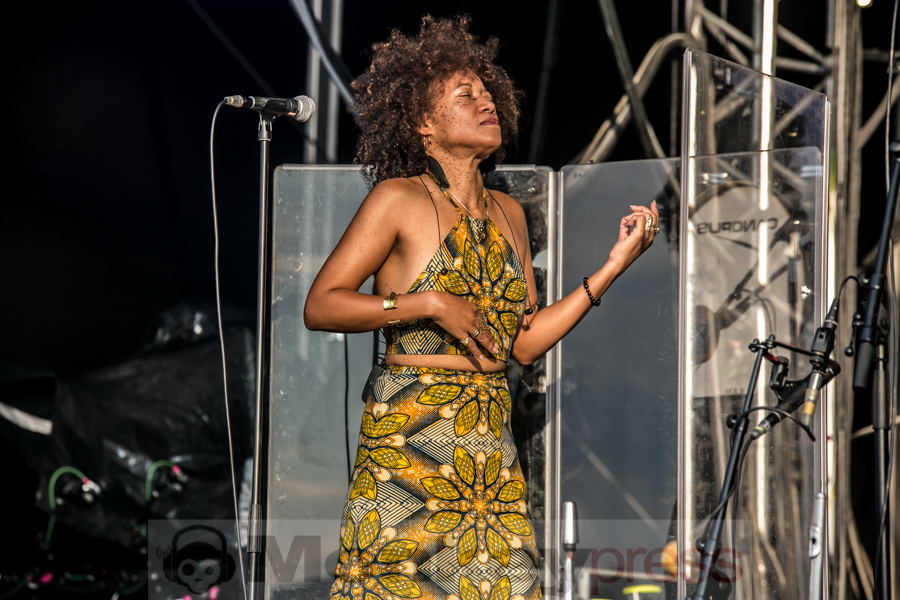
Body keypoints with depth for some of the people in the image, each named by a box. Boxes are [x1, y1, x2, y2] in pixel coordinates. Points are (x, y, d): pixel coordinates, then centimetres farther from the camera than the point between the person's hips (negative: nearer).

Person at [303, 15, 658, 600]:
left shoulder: (507, 213, 15)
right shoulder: (398, 199, -3)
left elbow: (526, 341, 12)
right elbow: (319, 305, -7)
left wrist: (614, 265, 9)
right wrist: (427, 305, -14)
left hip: (492, 444, 5)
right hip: (408, 441, -5)